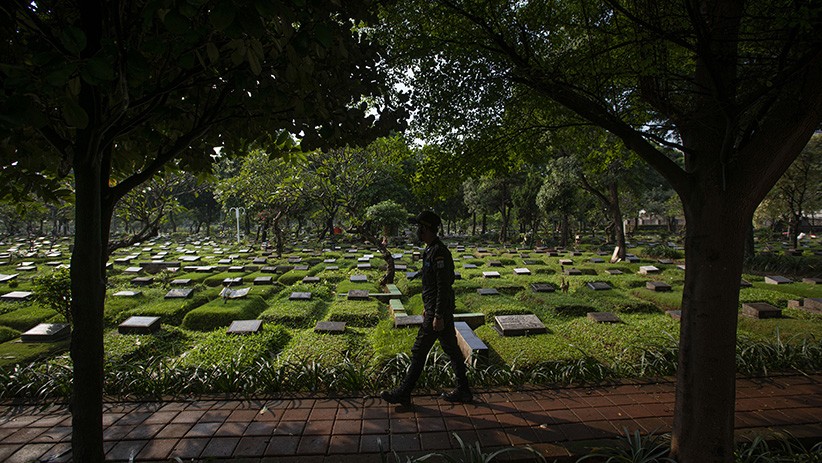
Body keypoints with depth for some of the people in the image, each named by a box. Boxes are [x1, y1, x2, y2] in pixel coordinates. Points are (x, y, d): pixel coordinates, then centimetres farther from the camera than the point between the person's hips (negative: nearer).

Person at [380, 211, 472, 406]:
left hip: (438, 312, -10)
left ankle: (403, 393, 12)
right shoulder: (431, 250, 13)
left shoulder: (438, 252, -20)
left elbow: (444, 286, -24)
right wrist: (428, 308, 24)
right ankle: (463, 391, 25)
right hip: (437, 310, 10)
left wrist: (438, 315, -23)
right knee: (452, 349, 15)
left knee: (419, 351, 0)